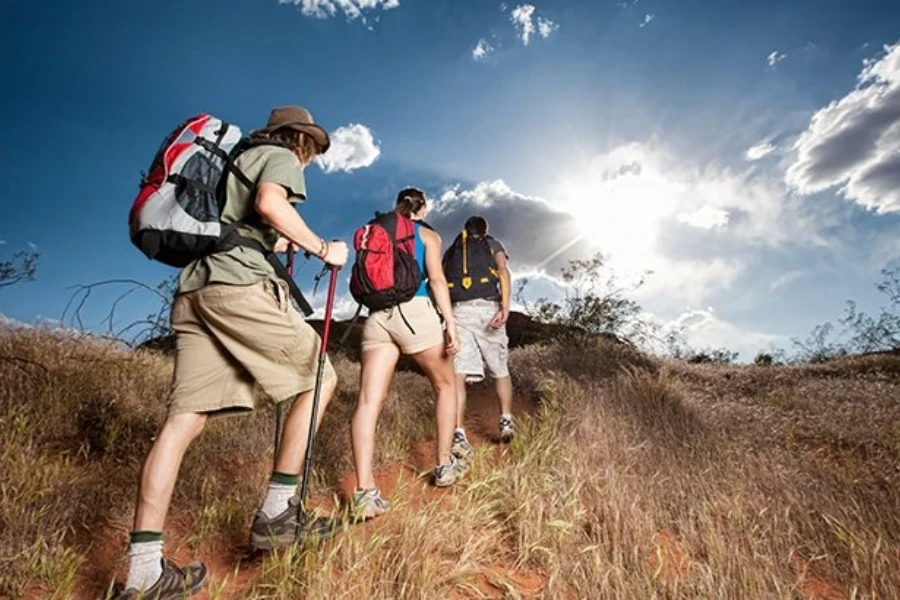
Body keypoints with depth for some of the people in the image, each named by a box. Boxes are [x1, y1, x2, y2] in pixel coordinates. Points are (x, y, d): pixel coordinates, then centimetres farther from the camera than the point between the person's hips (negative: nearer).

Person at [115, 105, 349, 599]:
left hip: (192, 289, 9)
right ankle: (276, 513, 4)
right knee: (319, 379, 3)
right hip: (241, 286, -8)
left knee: (184, 419, 2)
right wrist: (321, 248, -6)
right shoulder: (281, 157, 9)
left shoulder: (238, 159, 34)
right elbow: (269, 202, -14)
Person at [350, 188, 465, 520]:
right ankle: (445, 466, 20)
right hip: (414, 311, -3)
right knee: (445, 385, 17)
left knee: (369, 401, -5)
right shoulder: (428, 235, 11)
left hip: (377, 315, 4)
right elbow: (436, 278, -4)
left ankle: (365, 492, -14)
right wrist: (450, 322, -8)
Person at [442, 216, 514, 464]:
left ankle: (458, 435, -20)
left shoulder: (451, 251, 27)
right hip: (487, 308, -1)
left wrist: (447, 315, 31)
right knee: (501, 370, 18)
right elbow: (503, 271, -2)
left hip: (459, 311, 1)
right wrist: (505, 306, -13)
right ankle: (506, 420, 19)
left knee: (458, 374, -10)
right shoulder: (493, 244, 18)